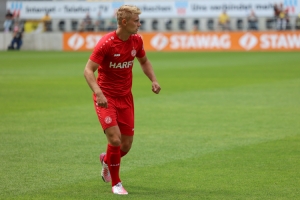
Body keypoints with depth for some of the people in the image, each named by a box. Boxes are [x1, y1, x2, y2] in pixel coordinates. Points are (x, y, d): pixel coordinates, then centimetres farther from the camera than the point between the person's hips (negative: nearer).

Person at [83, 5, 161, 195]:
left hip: (125, 97, 6)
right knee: (115, 139, -18)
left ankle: (107, 159, 39)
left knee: (126, 144, 4)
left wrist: (154, 80, 1)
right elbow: (88, 70, -21)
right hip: (106, 97, -5)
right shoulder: (106, 43, -20)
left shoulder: (136, 40, -1)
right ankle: (116, 183, 2)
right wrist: (98, 93, -35)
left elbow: (144, 61, 18)